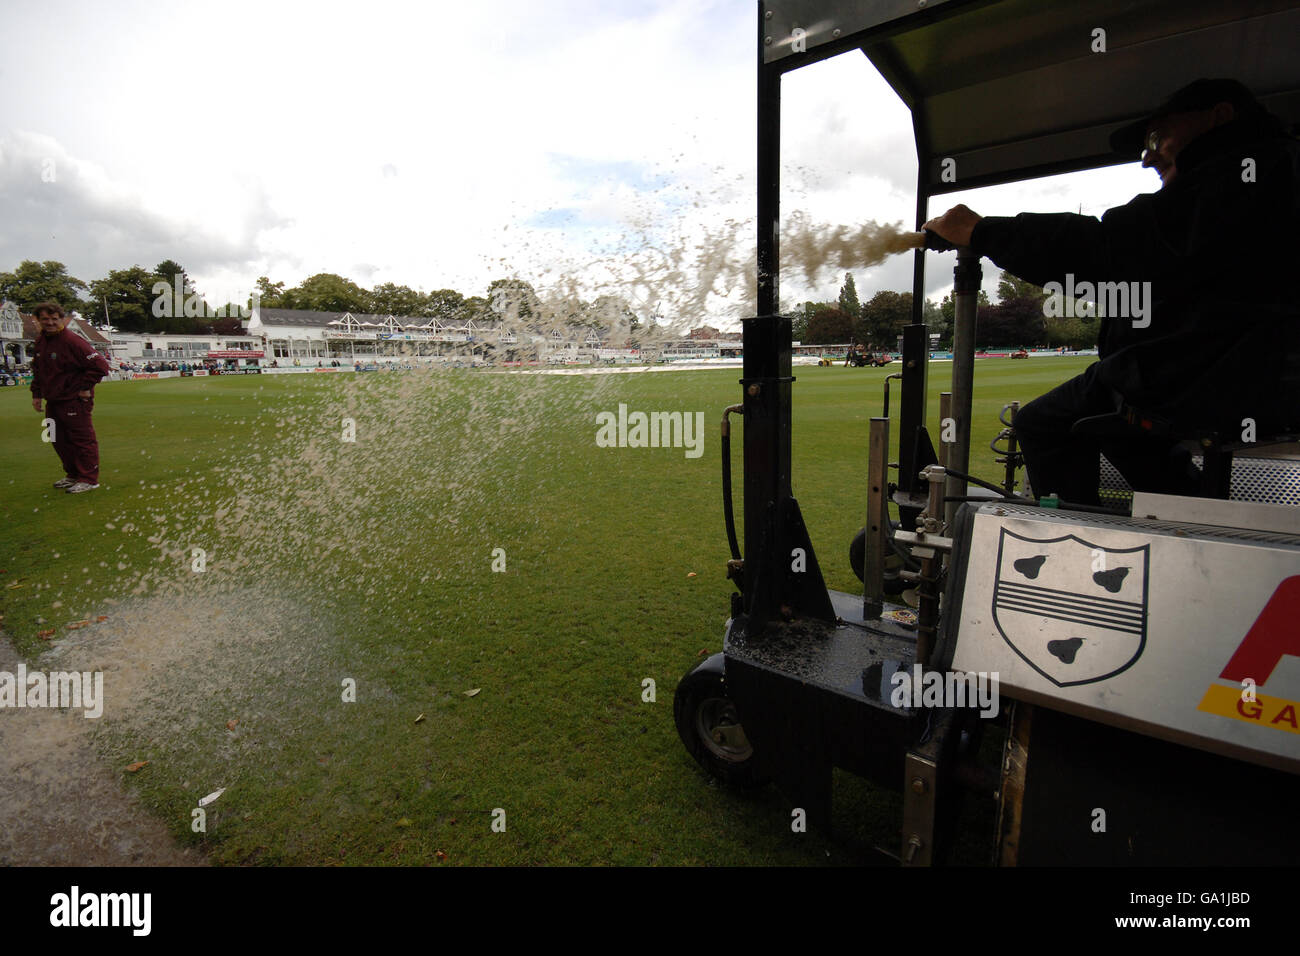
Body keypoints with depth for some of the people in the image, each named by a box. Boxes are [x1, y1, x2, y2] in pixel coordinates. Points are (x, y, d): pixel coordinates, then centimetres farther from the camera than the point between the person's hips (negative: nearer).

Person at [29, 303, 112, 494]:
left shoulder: (72, 341, -14)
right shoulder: (40, 341, 12)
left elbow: (100, 365, -17)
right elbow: (37, 369, 24)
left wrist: (85, 388, -12)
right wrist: (36, 394, 17)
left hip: (75, 401, -9)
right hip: (52, 402, 9)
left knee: (82, 439, -4)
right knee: (60, 440, 15)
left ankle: (88, 479, 2)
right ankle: (73, 475, 27)